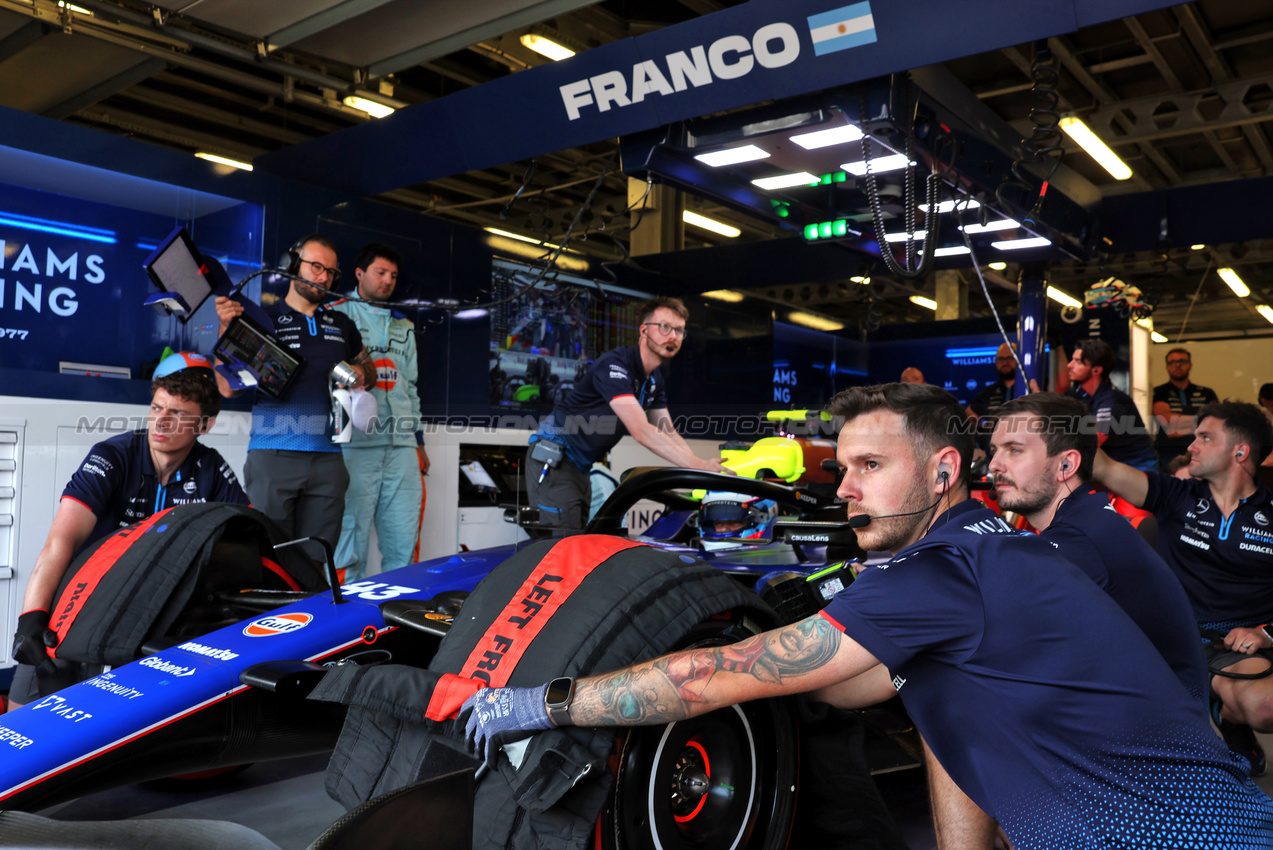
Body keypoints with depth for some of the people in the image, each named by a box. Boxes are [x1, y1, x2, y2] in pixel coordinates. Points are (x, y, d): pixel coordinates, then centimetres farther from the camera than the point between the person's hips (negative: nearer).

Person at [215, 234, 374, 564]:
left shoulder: (342, 325, 18)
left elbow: (368, 369, 31)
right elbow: (228, 387, 0)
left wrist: (362, 374, 7)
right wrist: (227, 328, -11)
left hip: (327, 460, 3)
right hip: (272, 459, -3)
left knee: (316, 562, 3)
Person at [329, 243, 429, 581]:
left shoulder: (405, 327, 24)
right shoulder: (336, 316, 9)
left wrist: (419, 441, 22)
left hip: (402, 444, 5)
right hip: (355, 442, -5)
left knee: (404, 544, 1)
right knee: (351, 535, -6)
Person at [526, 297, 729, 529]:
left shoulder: (655, 379, 8)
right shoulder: (614, 364, -22)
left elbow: (668, 434, 7)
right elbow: (641, 432, -31)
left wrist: (709, 468, -9)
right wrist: (699, 466, -34)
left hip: (580, 466, 9)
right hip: (554, 459, -9)